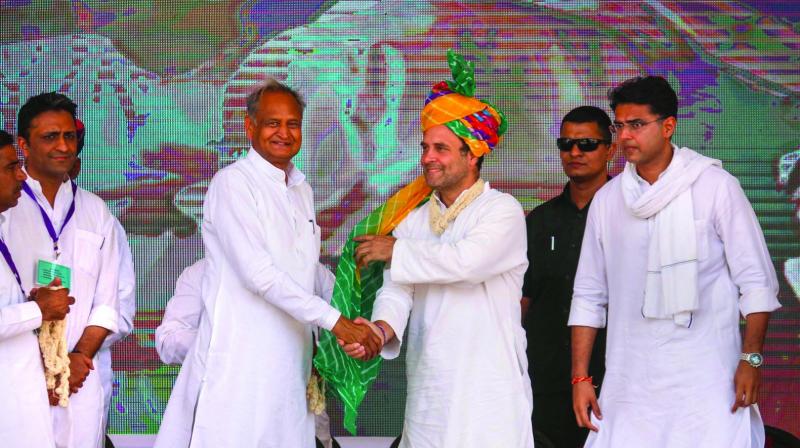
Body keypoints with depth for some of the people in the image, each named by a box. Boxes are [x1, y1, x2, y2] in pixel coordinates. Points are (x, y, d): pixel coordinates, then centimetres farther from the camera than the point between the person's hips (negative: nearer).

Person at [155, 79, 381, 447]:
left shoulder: (302, 189, 17)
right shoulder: (233, 182, -8)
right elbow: (258, 273, -17)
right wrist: (333, 320, -20)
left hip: (289, 358, 7)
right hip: (240, 358, -7)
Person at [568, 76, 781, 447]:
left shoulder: (714, 186, -1)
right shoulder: (607, 199, 10)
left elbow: (756, 281, -1)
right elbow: (588, 295, 13)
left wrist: (751, 359, -9)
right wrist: (580, 376, 8)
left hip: (705, 383, -3)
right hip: (628, 385, 3)